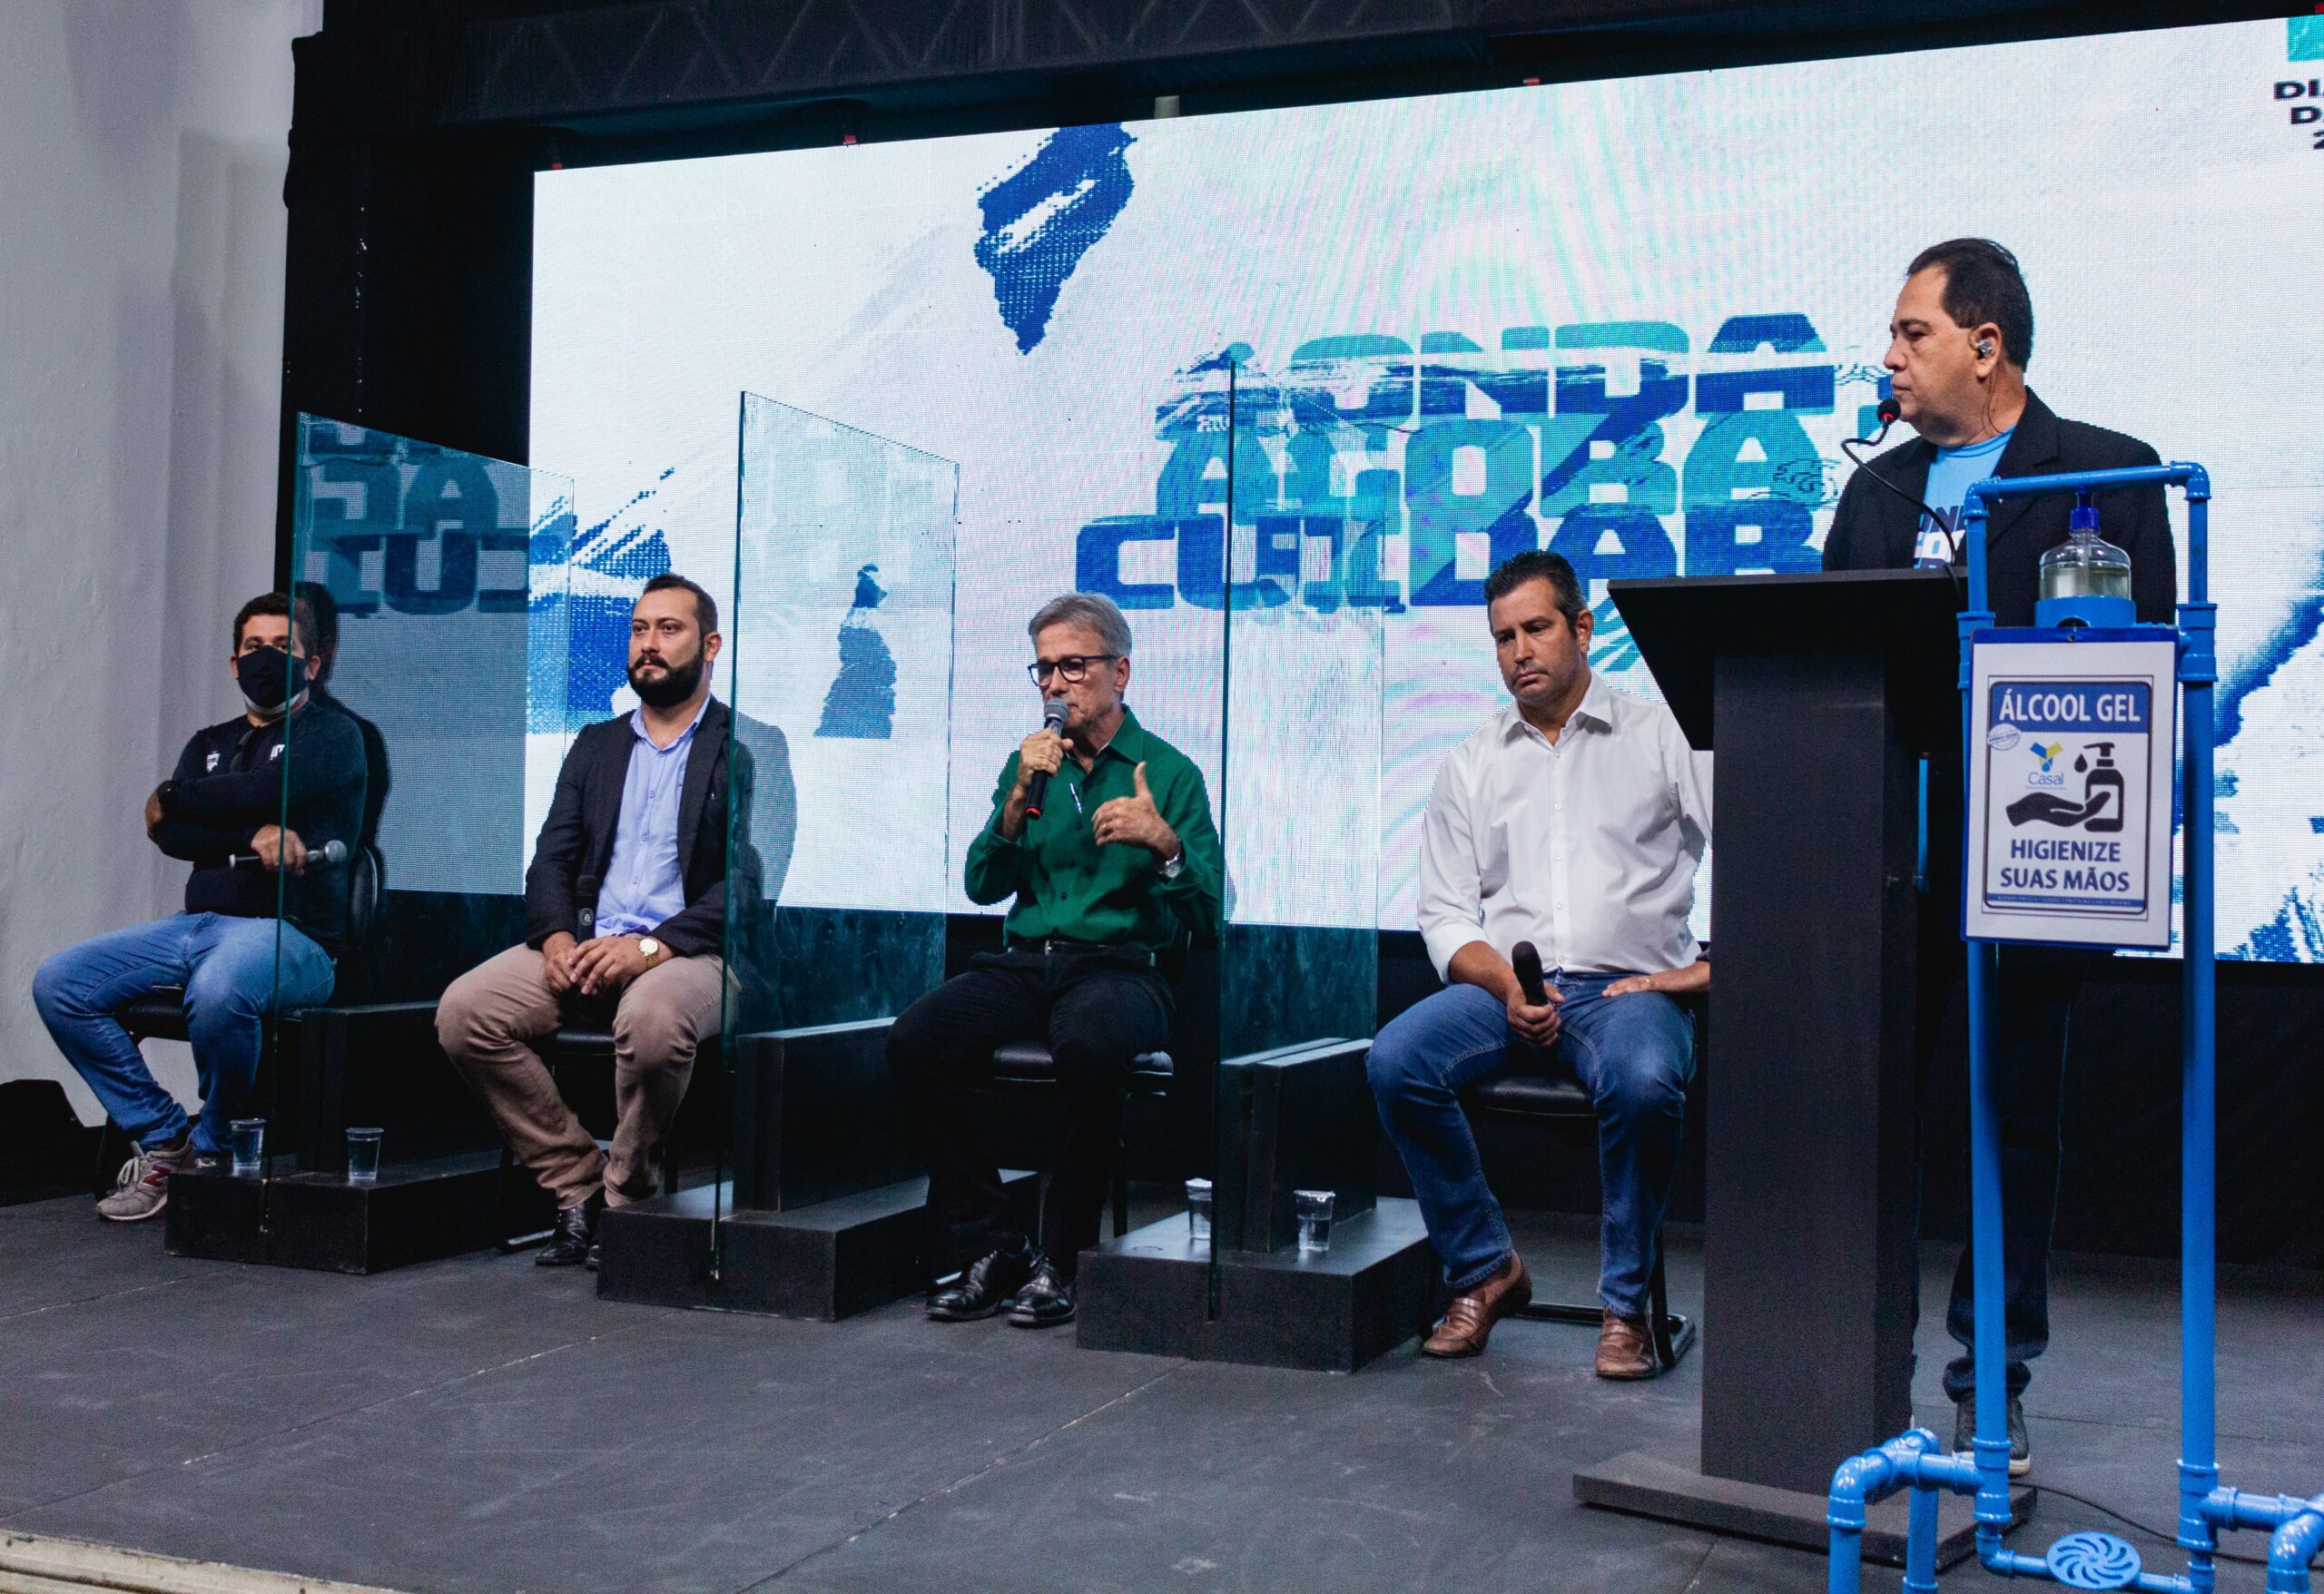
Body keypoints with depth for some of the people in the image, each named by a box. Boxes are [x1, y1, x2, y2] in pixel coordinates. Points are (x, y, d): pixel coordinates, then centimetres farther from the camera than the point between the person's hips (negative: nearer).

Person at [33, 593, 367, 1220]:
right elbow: (170, 833, 6)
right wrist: (252, 837, -12)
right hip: (198, 925, 7)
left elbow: (264, 790, -14)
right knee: (57, 983, -10)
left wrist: (171, 798, 2)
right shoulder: (210, 744, 24)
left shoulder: (331, 733, 6)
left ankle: (213, 1147, -11)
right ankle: (162, 1137, -2)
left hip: (291, 932, -7)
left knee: (216, 991, -39)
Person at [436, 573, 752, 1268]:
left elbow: (749, 879, -8)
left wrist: (652, 947, -19)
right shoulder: (595, 745, 20)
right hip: (586, 949, 5)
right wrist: (557, 936, -8)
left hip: (689, 953, -5)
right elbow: (552, 860, 14)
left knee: (651, 1020, -39)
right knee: (464, 1009, -20)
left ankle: (625, 1195, -12)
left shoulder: (746, 748, 2)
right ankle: (577, 1184, -7)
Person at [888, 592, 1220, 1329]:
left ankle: (1058, 1259, -21)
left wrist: (1165, 844, -19)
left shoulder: (1169, 772, 7)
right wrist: (1019, 798, -4)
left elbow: (1207, 915, 0)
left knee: (1086, 1045, -39)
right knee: (913, 1041, -25)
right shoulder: (1030, 762, 19)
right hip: (1024, 963, 4)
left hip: (1120, 967, -4)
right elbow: (983, 886, 9)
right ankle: (988, 1246, -15)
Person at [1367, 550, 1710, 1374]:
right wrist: (1505, 984, -8)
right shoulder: (1470, 763, 18)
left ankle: (1625, 1302, -13)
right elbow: (1445, 913, 11)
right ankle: (1485, 1269, -6)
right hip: (1502, 985, 3)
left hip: (1628, 985, -3)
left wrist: (1711, 966, -13)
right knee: (1395, 1061, -26)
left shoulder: (1660, 736, 9)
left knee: (1644, 1082, -37)